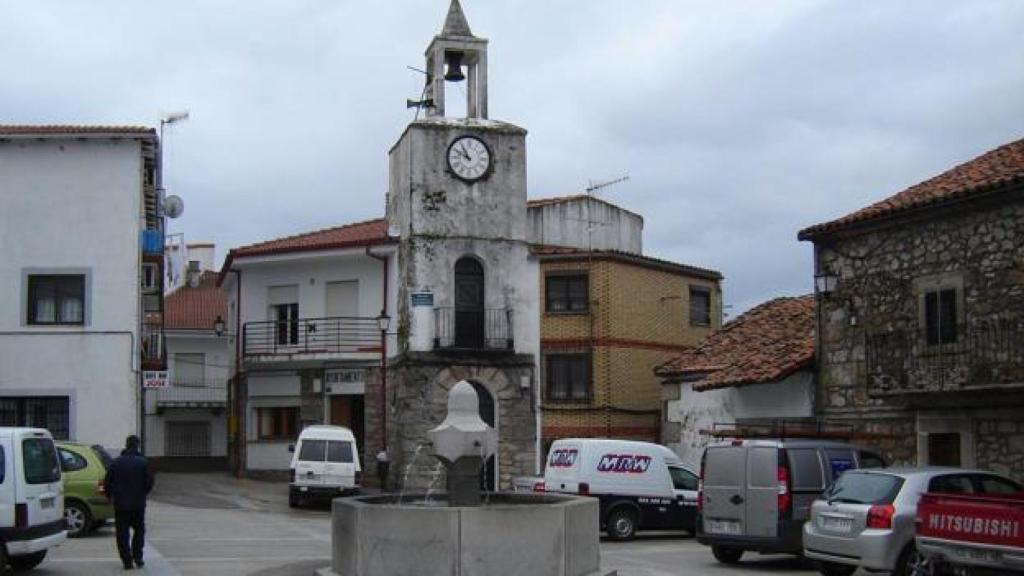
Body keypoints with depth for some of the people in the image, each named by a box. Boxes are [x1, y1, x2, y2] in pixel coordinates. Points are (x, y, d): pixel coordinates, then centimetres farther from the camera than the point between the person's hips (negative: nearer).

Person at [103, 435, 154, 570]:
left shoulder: (116, 462, -3)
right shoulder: (142, 462, -6)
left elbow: (107, 483, -1)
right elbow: (149, 482, -5)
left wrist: (110, 496, 17)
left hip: (120, 503, 0)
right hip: (138, 503, 0)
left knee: (122, 532, 5)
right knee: (139, 530, 16)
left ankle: (127, 560, 1)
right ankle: (137, 557, 9)